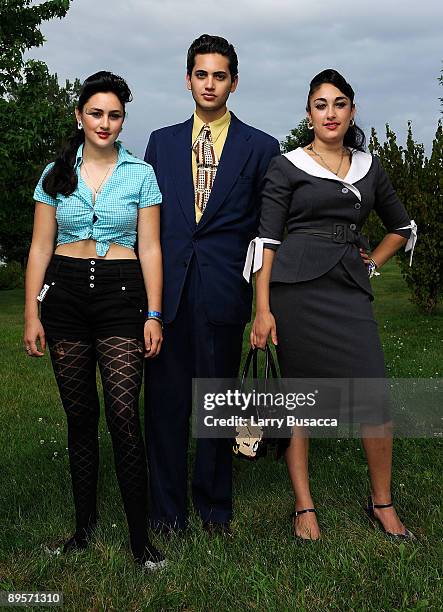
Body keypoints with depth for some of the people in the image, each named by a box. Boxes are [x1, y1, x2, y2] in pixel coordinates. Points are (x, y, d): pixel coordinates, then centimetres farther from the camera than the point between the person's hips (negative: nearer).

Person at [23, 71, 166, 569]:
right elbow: (40, 248, 8)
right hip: (65, 294, 2)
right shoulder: (56, 174, 9)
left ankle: (140, 536, -2)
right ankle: (84, 526, 20)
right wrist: (31, 314, 1)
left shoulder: (140, 174, 5)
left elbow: (150, 248, 2)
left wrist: (154, 315, -5)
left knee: (123, 412, -12)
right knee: (79, 415, 7)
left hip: (121, 294, -2)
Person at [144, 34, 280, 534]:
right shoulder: (162, 142, 14)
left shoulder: (261, 148, 7)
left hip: (223, 288, -2)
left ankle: (214, 508, 22)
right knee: (165, 396, 5)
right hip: (166, 284, 2)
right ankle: (167, 509, 19)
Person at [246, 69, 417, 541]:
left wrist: (372, 264, 14)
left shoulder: (369, 168, 16)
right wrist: (263, 309, -11)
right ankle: (304, 507, 13)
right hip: (298, 286, -3)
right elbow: (267, 240, -3)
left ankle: (382, 502, 14)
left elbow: (402, 227, 29)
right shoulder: (286, 167, 4)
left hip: (350, 289, 3)